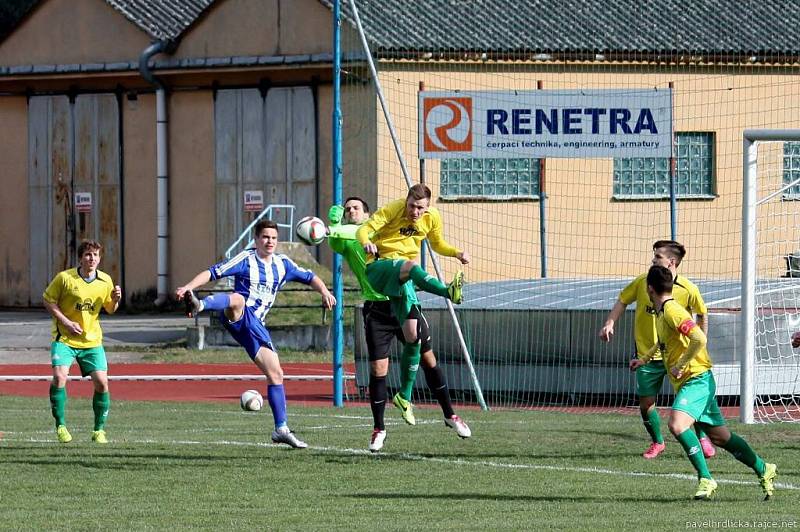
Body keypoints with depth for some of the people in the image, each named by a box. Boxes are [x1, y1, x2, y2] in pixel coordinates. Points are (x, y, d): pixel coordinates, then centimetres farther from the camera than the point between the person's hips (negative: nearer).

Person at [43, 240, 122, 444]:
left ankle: (99, 430, 9)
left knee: (101, 382, -7)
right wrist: (66, 322, -13)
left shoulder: (105, 281, 1)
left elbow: (110, 309, 15)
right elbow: (48, 300, -2)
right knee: (59, 376, -22)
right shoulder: (65, 278, -11)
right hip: (64, 338, -3)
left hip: (92, 340, 3)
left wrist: (115, 300, -9)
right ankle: (60, 426, -6)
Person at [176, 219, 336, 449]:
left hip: (255, 325, 6)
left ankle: (281, 429, 10)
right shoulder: (246, 260, -2)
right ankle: (198, 305, -74)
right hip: (236, 318, -6)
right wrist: (188, 286, -23)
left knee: (275, 373, 2)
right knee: (237, 300, -42)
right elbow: (213, 272, -9)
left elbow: (309, 277, 27)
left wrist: (324, 291, 6)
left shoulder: (282, 264, 15)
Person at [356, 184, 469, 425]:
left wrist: (456, 253, 2)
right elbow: (364, 229, -20)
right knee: (410, 266, -39)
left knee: (413, 338, -5)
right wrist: (366, 242, -43)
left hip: (402, 279, 5)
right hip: (379, 268, -5)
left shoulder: (432, 218, 3)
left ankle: (404, 396, 9)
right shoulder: (391, 210, -12)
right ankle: (449, 292, -65)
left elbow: (438, 244, 21)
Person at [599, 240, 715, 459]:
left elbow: (702, 314, 5)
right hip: (647, 355, 2)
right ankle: (657, 442, 24)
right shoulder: (642, 282, -5)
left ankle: (702, 438, 19)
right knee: (646, 403, 1)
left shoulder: (687, 289, -10)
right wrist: (610, 323, -6)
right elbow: (622, 301, 8)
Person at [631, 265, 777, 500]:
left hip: (696, 379, -10)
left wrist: (680, 365, -21)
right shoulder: (661, 313, 13)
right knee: (719, 436, 14)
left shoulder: (672, 311, -16)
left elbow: (699, 339, -29)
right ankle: (764, 470, 26)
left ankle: (706, 479, -24)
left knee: (677, 424, -29)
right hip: (686, 383, 10)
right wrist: (644, 359, 39)